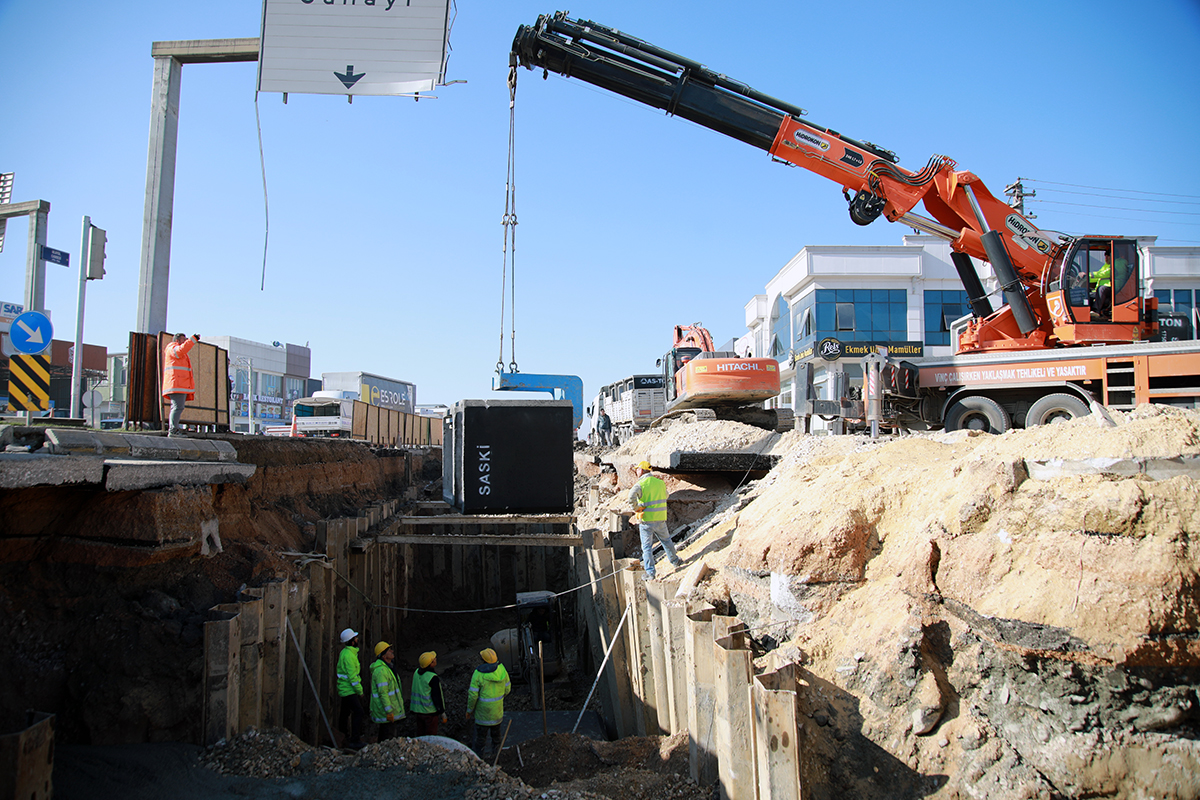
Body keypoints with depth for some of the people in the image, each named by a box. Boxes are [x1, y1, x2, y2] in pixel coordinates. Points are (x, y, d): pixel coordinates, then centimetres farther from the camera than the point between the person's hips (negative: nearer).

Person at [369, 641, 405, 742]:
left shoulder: (387, 667, 13)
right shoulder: (381, 670, -21)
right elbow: (383, 693, -24)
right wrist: (389, 711, -24)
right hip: (385, 711, -11)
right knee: (388, 739, -5)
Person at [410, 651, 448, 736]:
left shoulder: (416, 672, 1)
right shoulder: (433, 678, -22)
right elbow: (438, 696, -16)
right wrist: (443, 713, -7)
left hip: (418, 710, 7)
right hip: (430, 711, -7)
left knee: (420, 735, 18)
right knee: (431, 738, 4)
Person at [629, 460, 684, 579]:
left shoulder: (640, 484, -12)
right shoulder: (660, 483, 5)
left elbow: (632, 495, -33)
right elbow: (665, 496, 21)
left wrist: (636, 508, -20)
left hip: (646, 520, -4)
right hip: (660, 519, 4)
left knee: (647, 547, 4)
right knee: (666, 540, 24)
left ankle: (650, 573, 4)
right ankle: (675, 560, 41)